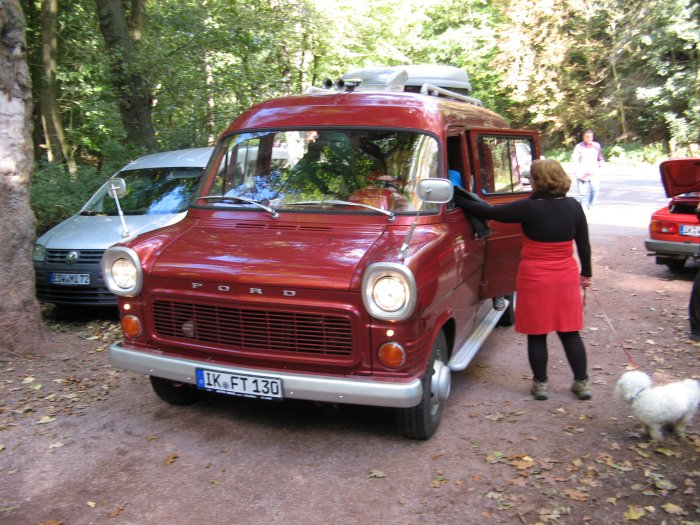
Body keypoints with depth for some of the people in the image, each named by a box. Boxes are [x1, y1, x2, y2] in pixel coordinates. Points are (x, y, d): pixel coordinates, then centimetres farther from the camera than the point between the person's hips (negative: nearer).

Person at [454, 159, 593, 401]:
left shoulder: (529, 208, -15)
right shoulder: (573, 206, 0)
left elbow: (490, 213, -11)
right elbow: (584, 244, 7)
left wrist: (457, 200, -2)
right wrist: (586, 273, 20)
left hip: (535, 278, -4)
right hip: (566, 277, 4)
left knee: (537, 334, 8)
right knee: (570, 332, 13)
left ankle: (540, 383, 18)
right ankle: (582, 382, 20)